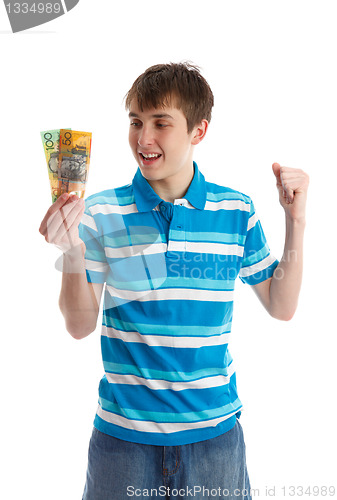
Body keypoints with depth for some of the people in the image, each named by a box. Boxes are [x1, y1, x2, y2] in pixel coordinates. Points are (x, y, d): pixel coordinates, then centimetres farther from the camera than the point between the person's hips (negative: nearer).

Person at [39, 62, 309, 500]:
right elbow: (80, 326, -6)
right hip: (123, 431, -1)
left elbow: (281, 307, 4)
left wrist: (295, 220, -5)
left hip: (215, 429, 1)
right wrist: (72, 257, -24)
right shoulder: (101, 214, -6)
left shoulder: (237, 211, -2)